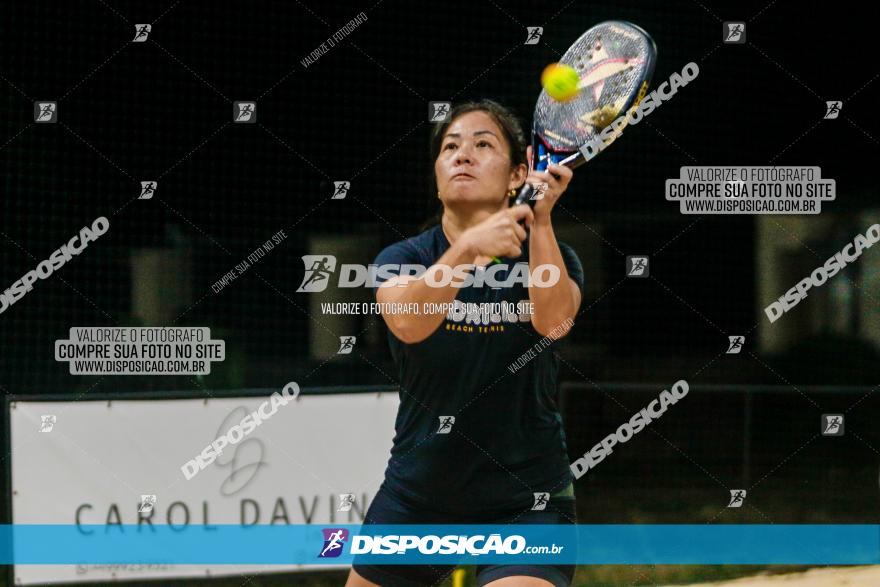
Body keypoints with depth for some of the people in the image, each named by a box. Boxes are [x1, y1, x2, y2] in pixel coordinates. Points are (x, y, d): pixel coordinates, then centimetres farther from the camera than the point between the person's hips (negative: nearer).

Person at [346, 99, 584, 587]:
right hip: (416, 496, 2)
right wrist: (468, 247, -41)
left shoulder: (550, 257, -1)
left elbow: (553, 320, -24)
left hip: (526, 505, -2)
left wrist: (541, 221, -33)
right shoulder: (404, 258, -2)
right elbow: (408, 324, -25)